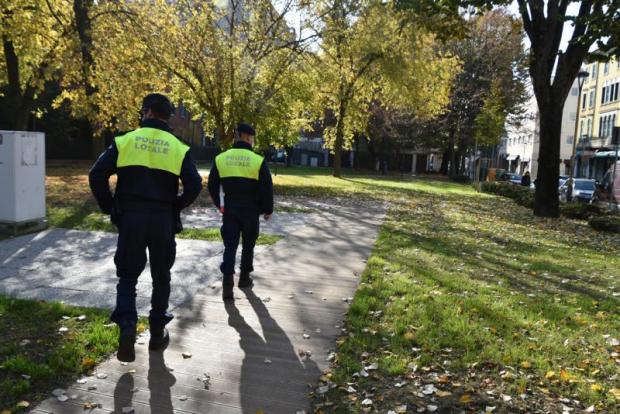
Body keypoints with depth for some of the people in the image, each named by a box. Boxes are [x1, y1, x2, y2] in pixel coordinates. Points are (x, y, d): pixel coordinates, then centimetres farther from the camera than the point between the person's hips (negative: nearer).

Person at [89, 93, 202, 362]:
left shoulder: (125, 141, 1)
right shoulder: (178, 148, 1)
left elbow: (96, 176, -6)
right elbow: (194, 186, -9)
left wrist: (110, 208, 4)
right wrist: (175, 208, 6)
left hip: (130, 218, 0)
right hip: (163, 221, 1)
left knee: (127, 276, 12)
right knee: (160, 277, 15)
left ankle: (127, 327, -8)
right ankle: (157, 333, 23)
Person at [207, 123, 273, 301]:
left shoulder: (220, 159, 2)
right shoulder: (258, 160, -8)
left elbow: (212, 185, 9)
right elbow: (267, 188, -7)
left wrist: (219, 204, 23)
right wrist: (268, 209, 6)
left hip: (229, 209, 2)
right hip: (251, 210, -2)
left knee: (230, 245, 2)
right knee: (248, 245, 15)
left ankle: (227, 282, -12)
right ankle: (244, 278, 27)